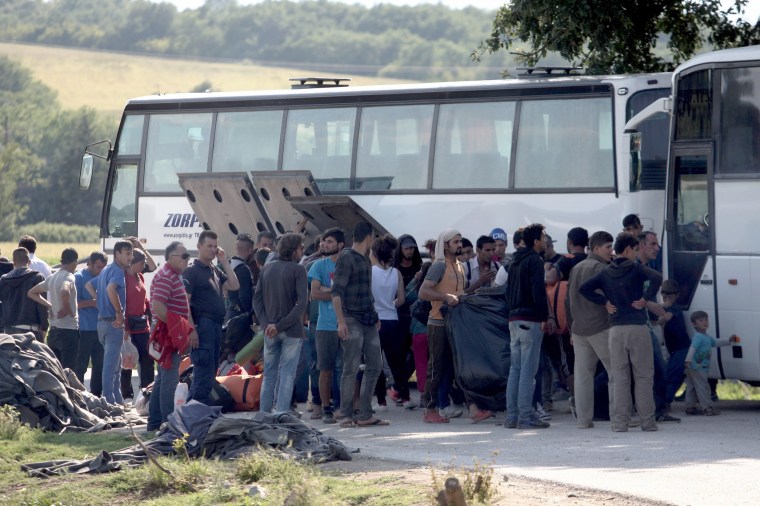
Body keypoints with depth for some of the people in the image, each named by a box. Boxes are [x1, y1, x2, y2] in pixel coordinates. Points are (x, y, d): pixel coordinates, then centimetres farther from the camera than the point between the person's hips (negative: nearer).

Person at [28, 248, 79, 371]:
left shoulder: (51, 278, 12)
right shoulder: (69, 277, -12)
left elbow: (31, 293, 22)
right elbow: (64, 292, -34)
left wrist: (49, 305, 13)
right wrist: (67, 309, -16)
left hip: (53, 331, 8)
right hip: (69, 330, -8)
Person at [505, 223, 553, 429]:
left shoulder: (515, 261, 18)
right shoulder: (534, 261, -10)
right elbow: (538, 292, -16)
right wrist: (547, 318, -10)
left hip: (514, 319, 8)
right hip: (530, 320, -8)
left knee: (515, 368, 10)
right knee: (528, 370, -8)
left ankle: (512, 416, 9)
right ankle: (525, 416, -10)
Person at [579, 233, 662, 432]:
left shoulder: (606, 273, 10)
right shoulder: (637, 269, -2)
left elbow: (584, 288, 7)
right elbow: (657, 278, -19)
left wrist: (605, 302, 6)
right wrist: (646, 299, -9)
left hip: (615, 329, 3)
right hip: (637, 328, -3)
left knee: (620, 378, 4)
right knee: (643, 376, 3)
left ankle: (620, 422, -1)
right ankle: (647, 421, 3)